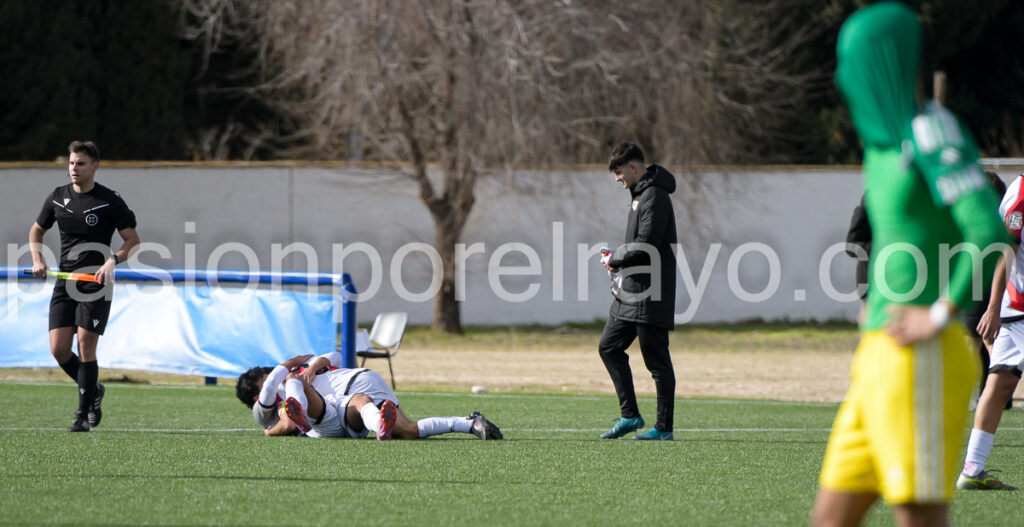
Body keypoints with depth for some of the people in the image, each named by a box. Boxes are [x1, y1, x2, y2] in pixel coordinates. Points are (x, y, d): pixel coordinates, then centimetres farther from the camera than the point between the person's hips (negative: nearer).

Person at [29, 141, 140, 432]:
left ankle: (83, 415, -3)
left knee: (86, 347, -10)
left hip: (96, 283, -5)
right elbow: (37, 230, 22)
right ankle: (93, 390, 23)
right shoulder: (57, 197, 8)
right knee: (59, 350, -4)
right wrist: (37, 260, 5)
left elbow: (133, 240, -4)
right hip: (64, 284, 5)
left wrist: (112, 261, -22)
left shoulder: (110, 201, -5)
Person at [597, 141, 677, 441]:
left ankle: (664, 427, 1)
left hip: (650, 296, -11)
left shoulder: (655, 197, -15)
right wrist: (619, 260, 8)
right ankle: (630, 415, 14)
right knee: (609, 347, 10)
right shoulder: (640, 194, 17)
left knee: (656, 359, -4)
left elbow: (646, 246, -22)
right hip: (630, 293, 11)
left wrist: (616, 259, -8)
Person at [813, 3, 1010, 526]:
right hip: (881, 362, 10)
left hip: (923, 361, -10)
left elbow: (989, 232, -22)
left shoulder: (932, 130, -12)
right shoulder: (884, 139, 16)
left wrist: (940, 316, -17)